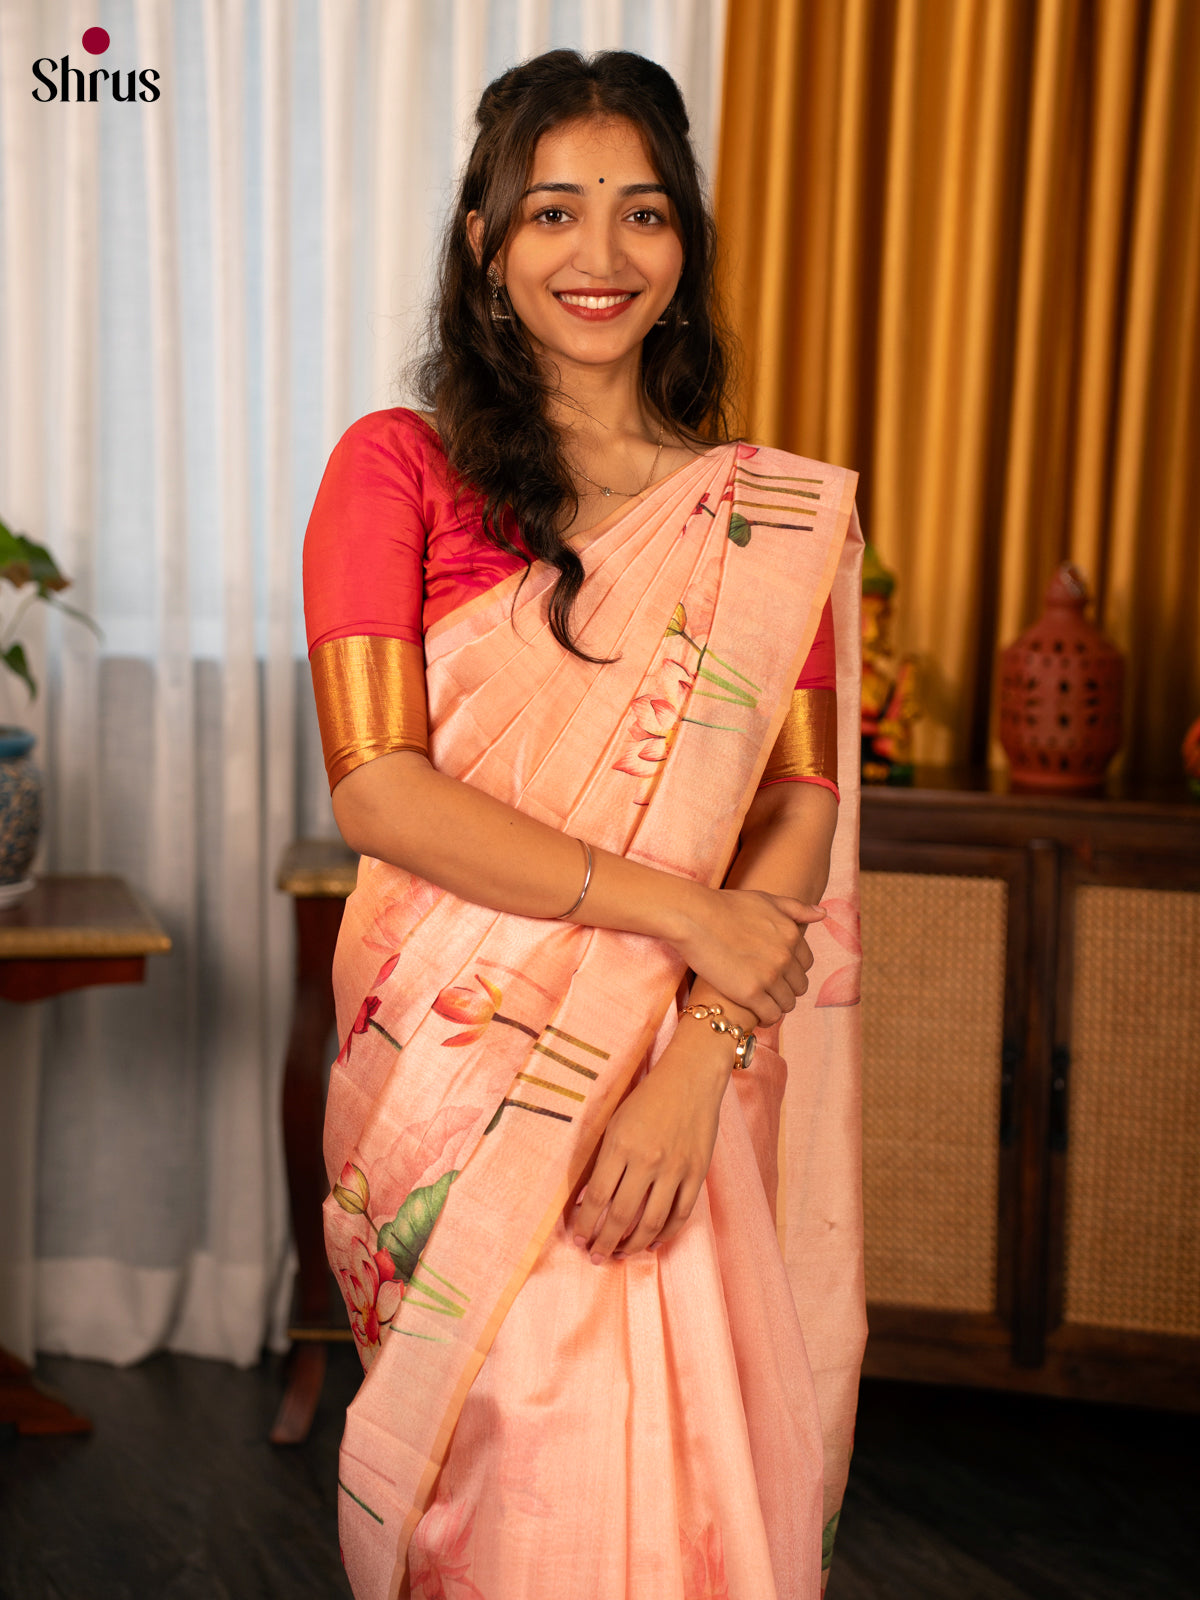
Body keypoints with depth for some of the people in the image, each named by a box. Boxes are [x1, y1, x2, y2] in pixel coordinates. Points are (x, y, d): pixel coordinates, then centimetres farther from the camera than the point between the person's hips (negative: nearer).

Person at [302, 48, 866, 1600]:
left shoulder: (774, 513, 8)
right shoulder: (395, 466, 2)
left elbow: (801, 808, 1)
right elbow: (375, 790, -8)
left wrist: (697, 1061, -14)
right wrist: (679, 907, -13)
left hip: (680, 1074, 2)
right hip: (453, 1062, -1)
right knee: (519, 1474, -5)